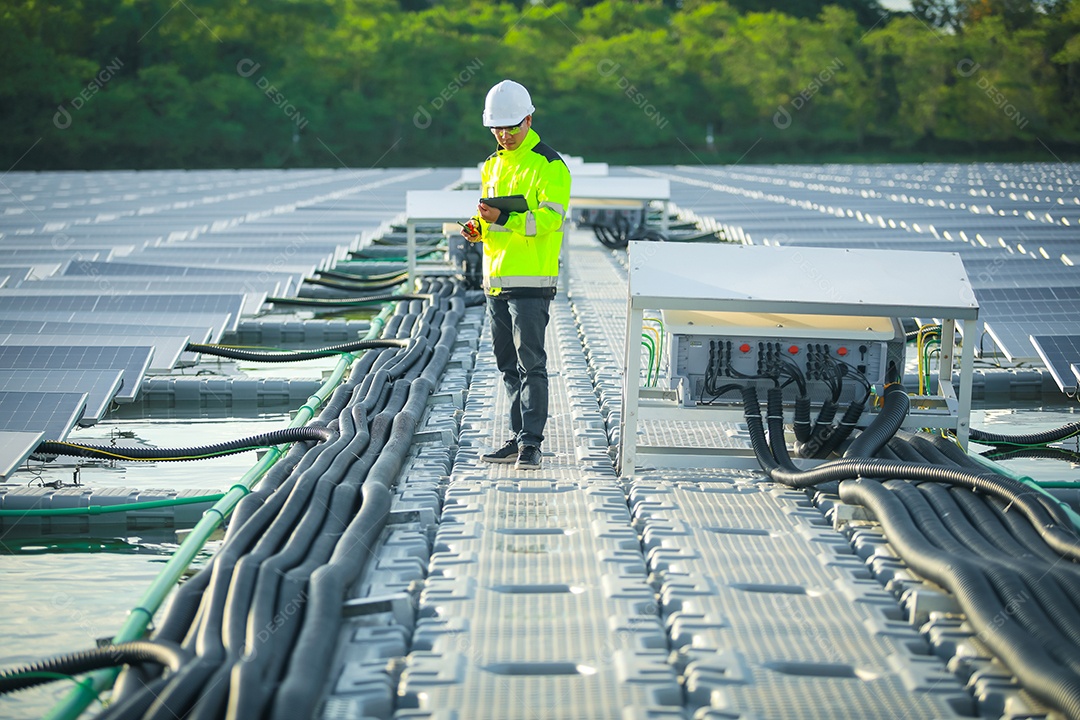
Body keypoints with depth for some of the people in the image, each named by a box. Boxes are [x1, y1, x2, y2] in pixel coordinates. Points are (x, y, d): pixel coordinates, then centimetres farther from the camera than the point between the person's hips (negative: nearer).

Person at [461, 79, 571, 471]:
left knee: (531, 364, -8)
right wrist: (478, 229, 3)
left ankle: (532, 443, -6)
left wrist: (503, 218, -30)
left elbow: (549, 218, -19)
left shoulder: (549, 166, -8)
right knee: (508, 365, 12)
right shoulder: (493, 165, 17)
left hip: (531, 281, -8)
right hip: (496, 280, 8)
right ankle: (518, 438, 19)